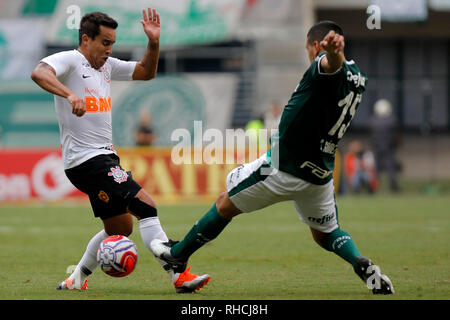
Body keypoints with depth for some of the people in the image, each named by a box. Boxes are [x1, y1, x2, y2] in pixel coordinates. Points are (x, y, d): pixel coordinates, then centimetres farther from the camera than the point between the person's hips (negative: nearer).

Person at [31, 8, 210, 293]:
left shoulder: (107, 66, 17)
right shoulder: (69, 60, -8)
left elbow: (146, 73, 23)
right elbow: (39, 73, -28)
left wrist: (154, 43, 5)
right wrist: (70, 95, -44)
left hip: (105, 157, 10)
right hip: (86, 159, -10)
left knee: (120, 228, 16)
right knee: (146, 206, -17)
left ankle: (76, 280, 26)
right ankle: (179, 276, -19)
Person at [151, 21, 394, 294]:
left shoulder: (329, 71, -17)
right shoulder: (359, 78, 10)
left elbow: (332, 63, -44)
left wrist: (332, 52, -64)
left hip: (284, 166, -7)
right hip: (321, 174, 7)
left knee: (225, 205, 11)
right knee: (326, 234, 22)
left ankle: (178, 253, 24)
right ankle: (361, 264, -8)